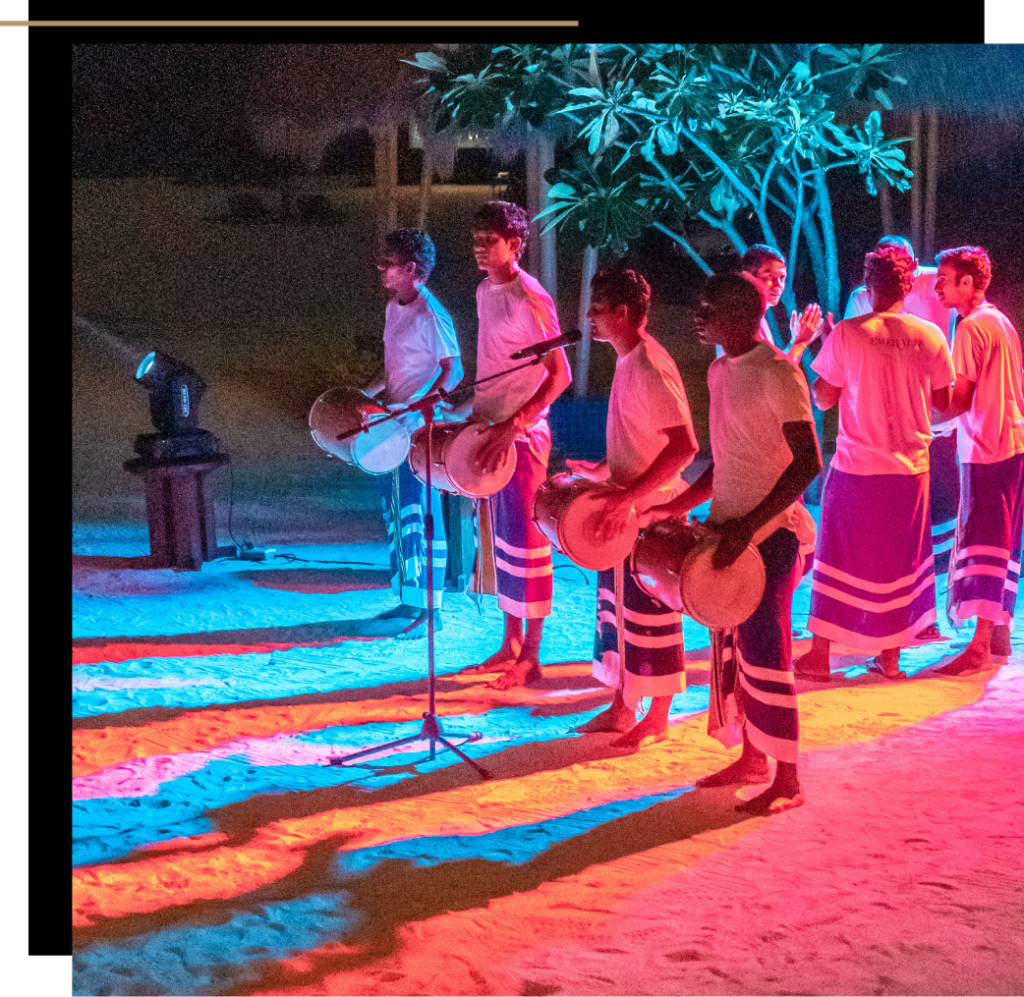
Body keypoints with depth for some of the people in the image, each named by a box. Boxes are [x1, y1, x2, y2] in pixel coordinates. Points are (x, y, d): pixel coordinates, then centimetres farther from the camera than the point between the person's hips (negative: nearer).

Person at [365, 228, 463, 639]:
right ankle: (408, 600, 24)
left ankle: (430, 609, 0)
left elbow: (452, 370, -19)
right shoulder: (394, 309, 12)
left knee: (418, 516, -7)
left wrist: (418, 406, -28)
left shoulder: (431, 316, -15)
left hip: (420, 432, -9)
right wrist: (374, 394, 14)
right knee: (394, 513, 14)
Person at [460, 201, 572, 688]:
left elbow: (560, 374, -17)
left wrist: (513, 427, -23)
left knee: (523, 539, -3)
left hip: (523, 434, -8)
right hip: (490, 429, 8)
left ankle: (530, 657, 5)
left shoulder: (530, 298, -15)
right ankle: (510, 643, 23)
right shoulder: (485, 292, 11)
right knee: (497, 537, 12)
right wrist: (475, 408, 13)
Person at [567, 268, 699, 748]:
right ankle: (621, 709, 27)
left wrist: (628, 497, -30)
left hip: (652, 510, -10)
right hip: (626, 507, 10)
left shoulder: (650, 368, -22)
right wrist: (604, 470, 16)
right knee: (616, 605, 16)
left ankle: (657, 719, 13)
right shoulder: (628, 361, 9)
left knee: (649, 614, 1)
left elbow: (684, 446, -28)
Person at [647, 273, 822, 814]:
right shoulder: (720, 372, 12)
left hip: (769, 533, -9)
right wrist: (683, 503, 13)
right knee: (730, 649, 12)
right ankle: (752, 759, 25)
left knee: (764, 652, -6)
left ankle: (787, 781, 2)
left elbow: (808, 461, -21)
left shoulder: (777, 374, -16)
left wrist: (748, 526, -26)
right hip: (727, 529, 9)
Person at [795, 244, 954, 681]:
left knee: (838, 557, 9)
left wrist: (821, 346, 9)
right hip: (909, 466, 2)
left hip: (855, 465, -1)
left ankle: (819, 656, 13)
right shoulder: (930, 335, -4)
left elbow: (823, 399, -4)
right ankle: (890, 656, 18)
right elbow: (944, 402, 3)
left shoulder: (846, 335, -10)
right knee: (899, 560, 13)